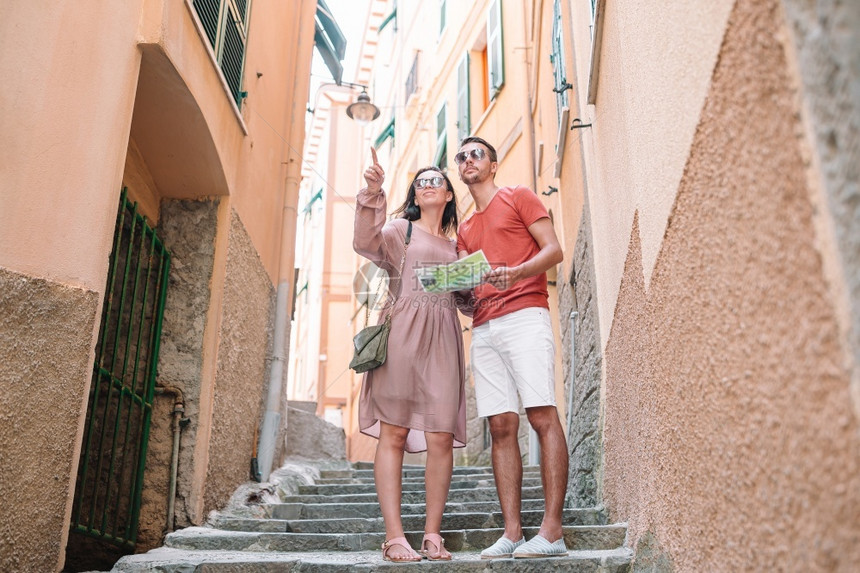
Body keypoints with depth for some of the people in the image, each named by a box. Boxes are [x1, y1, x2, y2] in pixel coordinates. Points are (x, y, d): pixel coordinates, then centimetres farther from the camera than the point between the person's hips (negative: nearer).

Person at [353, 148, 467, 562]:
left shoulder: (455, 246, 25)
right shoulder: (400, 229, 14)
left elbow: (465, 298, 26)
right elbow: (367, 243, -8)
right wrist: (372, 195, -22)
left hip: (443, 339, 4)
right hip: (402, 332, -3)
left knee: (442, 438, -5)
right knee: (394, 433, -8)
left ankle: (432, 534, 3)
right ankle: (394, 536, -7)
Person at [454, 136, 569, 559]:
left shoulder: (518, 197, 10)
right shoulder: (465, 230, 26)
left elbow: (553, 249, -1)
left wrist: (515, 273, -18)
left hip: (524, 314, -6)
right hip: (483, 328, 6)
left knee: (542, 416, -12)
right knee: (501, 427, 0)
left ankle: (551, 530, -12)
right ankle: (512, 532, 0)